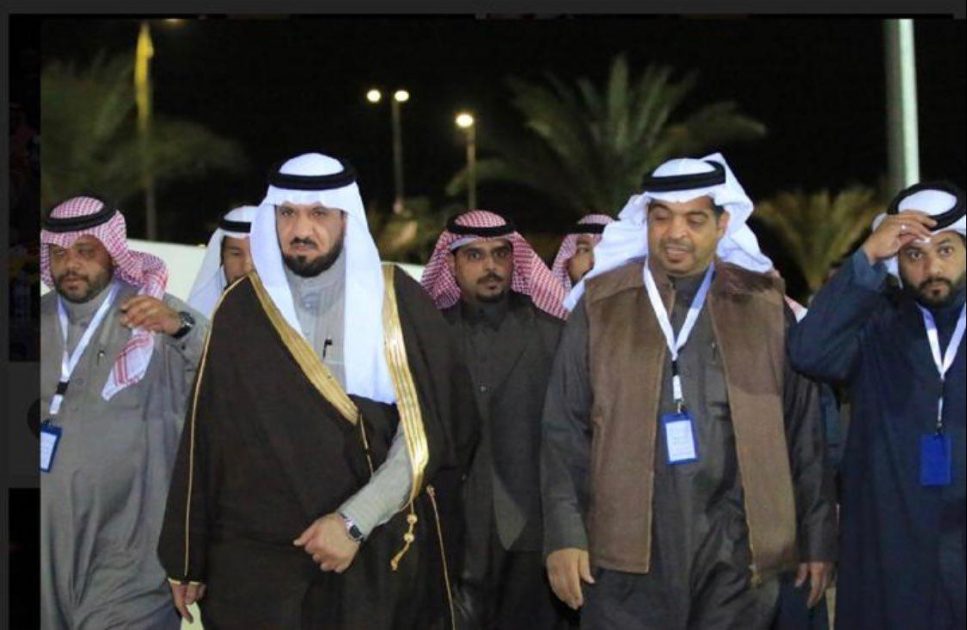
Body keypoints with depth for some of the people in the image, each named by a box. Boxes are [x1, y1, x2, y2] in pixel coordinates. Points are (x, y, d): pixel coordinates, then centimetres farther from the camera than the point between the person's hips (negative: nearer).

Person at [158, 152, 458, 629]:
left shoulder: (398, 302, -3)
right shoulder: (240, 309, 1)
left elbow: (425, 432, -7)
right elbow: (204, 438, 2)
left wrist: (355, 521, -16)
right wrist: (187, 560, 4)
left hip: (375, 553, 0)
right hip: (254, 555, 1)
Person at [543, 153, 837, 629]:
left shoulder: (764, 305, 7)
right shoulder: (602, 304, 6)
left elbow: (803, 430, 8)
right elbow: (565, 430, 4)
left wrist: (817, 538, 7)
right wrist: (564, 536, -3)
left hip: (738, 554, 1)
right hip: (629, 552, 0)